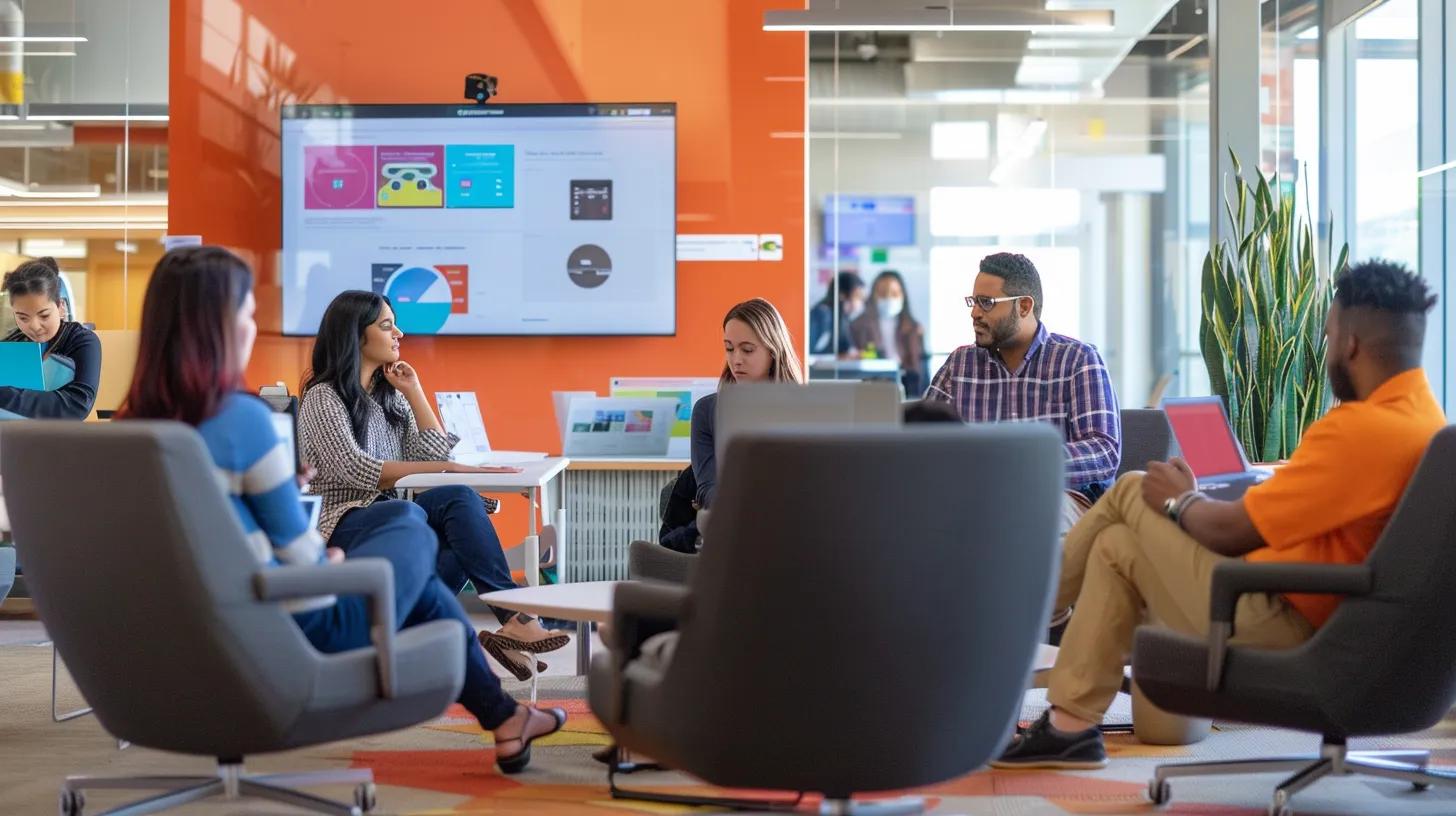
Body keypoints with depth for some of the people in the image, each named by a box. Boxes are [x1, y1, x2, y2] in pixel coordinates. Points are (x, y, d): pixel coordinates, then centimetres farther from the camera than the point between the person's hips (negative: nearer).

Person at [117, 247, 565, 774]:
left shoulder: (133, 426, -1)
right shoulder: (240, 418, -23)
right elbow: (298, 550, -13)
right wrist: (328, 563, 7)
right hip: (299, 631, -7)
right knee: (413, 532, 21)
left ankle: (502, 715, 35)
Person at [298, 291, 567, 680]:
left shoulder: (390, 396, 19)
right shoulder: (322, 397, -2)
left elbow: (433, 453, 9)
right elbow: (356, 469, -17)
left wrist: (414, 391, 7)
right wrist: (446, 469, -22)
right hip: (346, 527, -7)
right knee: (460, 499, -31)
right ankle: (514, 617, -36)